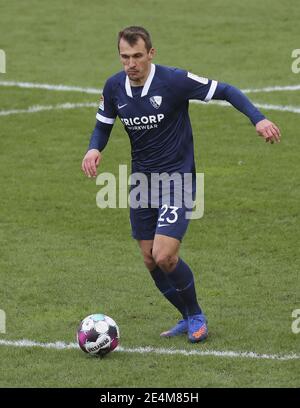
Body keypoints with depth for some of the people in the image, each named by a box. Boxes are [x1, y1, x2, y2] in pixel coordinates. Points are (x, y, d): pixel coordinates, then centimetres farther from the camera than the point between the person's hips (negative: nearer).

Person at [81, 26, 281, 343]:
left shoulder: (174, 80, -18)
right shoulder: (114, 87, -3)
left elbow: (225, 91, -12)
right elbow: (103, 126, 12)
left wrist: (257, 118, -25)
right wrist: (94, 149, -10)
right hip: (142, 182, 6)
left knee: (164, 256, -17)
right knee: (150, 260, 8)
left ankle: (196, 315, 8)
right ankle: (188, 318, 29)